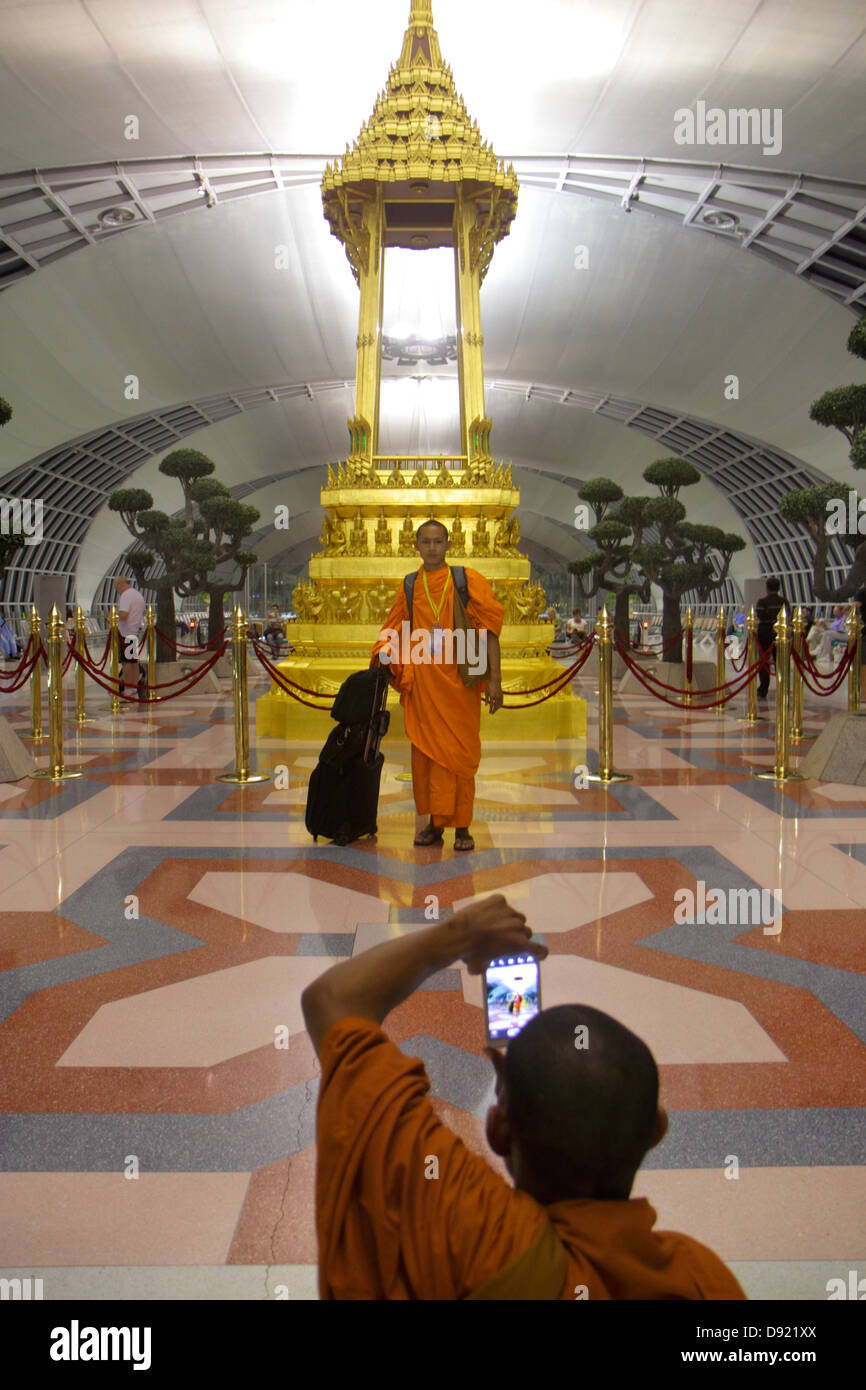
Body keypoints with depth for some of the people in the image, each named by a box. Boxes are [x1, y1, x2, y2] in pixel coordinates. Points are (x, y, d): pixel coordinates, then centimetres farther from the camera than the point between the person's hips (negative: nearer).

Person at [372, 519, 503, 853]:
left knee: (460, 753, 1)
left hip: (459, 682, -3)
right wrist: (382, 656, -1)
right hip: (422, 683, 3)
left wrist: (494, 678, -10)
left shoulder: (468, 581, 1)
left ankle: (462, 827, 9)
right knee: (426, 752, 4)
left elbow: (489, 629, -3)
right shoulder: (409, 587, 10)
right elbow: (392, 630, 18)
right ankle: (434, 823, 15)